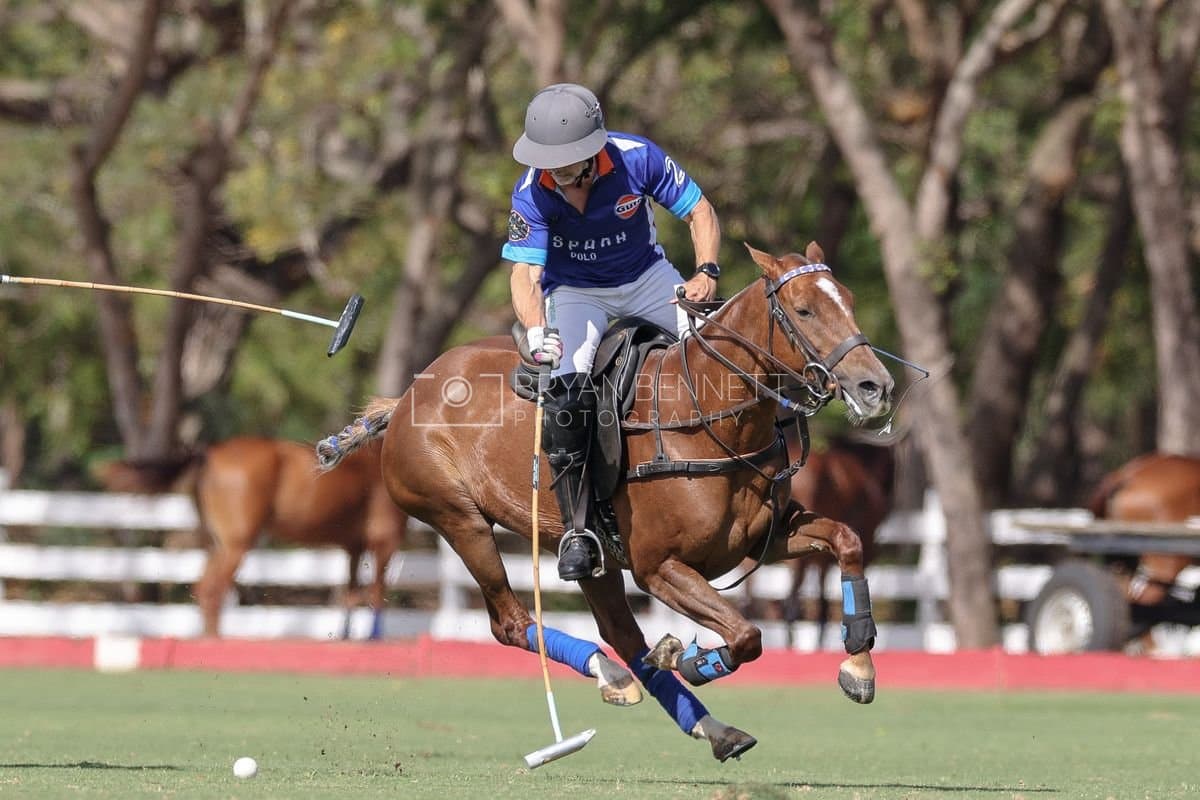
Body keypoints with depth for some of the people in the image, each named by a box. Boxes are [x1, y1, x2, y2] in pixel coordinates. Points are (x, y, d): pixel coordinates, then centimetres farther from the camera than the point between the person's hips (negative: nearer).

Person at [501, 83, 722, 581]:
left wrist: (706, 271, -25)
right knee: (567, 385, -28)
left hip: (645, 278, 2)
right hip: (575, 292, -2)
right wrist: (535, 331, -47)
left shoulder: (637, 158, -21)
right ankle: (576, 530, -23)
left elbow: (699, 212, -9)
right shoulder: (532, 193, -23)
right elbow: (525, 273, -27)